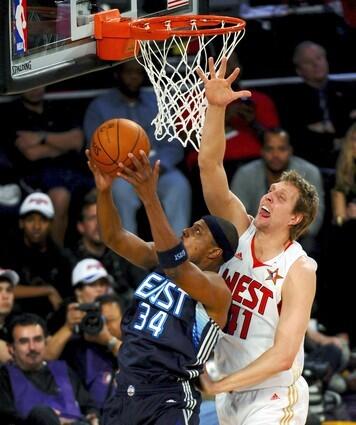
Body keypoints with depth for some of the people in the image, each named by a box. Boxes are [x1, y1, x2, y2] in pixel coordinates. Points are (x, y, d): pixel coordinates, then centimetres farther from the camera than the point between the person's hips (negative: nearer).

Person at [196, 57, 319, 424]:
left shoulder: (299, 270, -17)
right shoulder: (239, 229, -3)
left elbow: (283, 355, -23)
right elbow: (209, 164, -13)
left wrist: (222, 384, -26)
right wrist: (215, 106, -26)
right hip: (229, 393, 6)